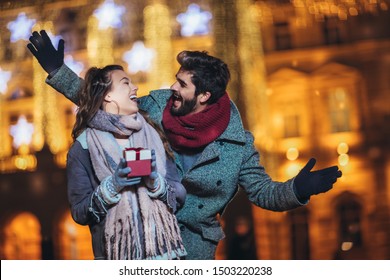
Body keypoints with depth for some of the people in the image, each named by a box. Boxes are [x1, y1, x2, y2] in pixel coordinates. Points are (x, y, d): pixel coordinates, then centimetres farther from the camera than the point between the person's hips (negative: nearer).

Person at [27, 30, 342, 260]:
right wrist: (57, 71, 2)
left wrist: (298, 190, -30)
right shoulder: (155, 106, -8)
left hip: (193, 240, -2)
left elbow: (261, 191, -9)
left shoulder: (236, 145, -14)